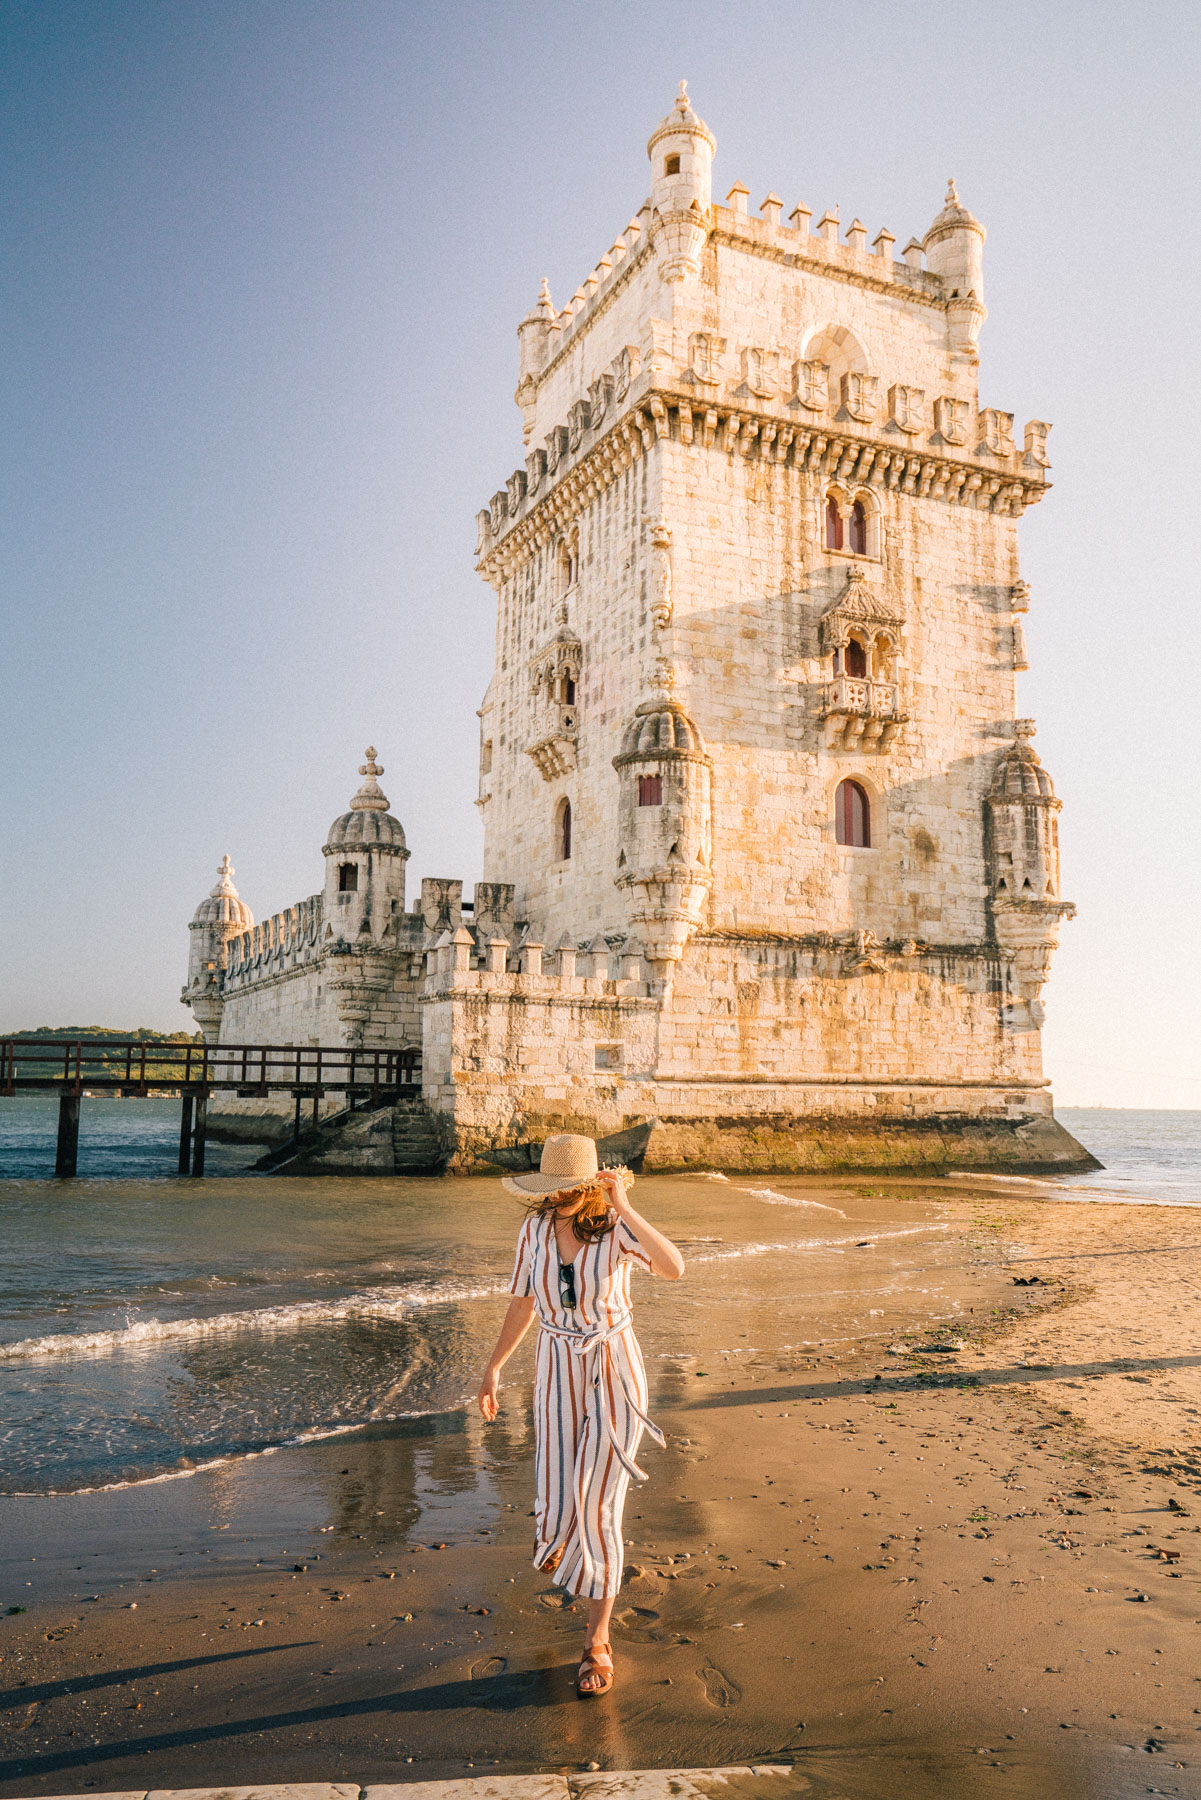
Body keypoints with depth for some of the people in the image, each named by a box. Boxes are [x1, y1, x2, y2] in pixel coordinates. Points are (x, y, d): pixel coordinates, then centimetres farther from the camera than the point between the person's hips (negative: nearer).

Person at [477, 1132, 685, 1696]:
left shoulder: (616, 1226, -17)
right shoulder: (536, 1228, -6)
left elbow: (674, 1269, -36)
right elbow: (523, 1302, 8)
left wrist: (624, 1206, -38)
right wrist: (493, 1368, 14)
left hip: (615, 1375, -3)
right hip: (558, 1372, 3)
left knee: (598, 1510, -1)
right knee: (558, 1503, 4)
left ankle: (598, 1643, 20)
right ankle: (557, 1525, 47)